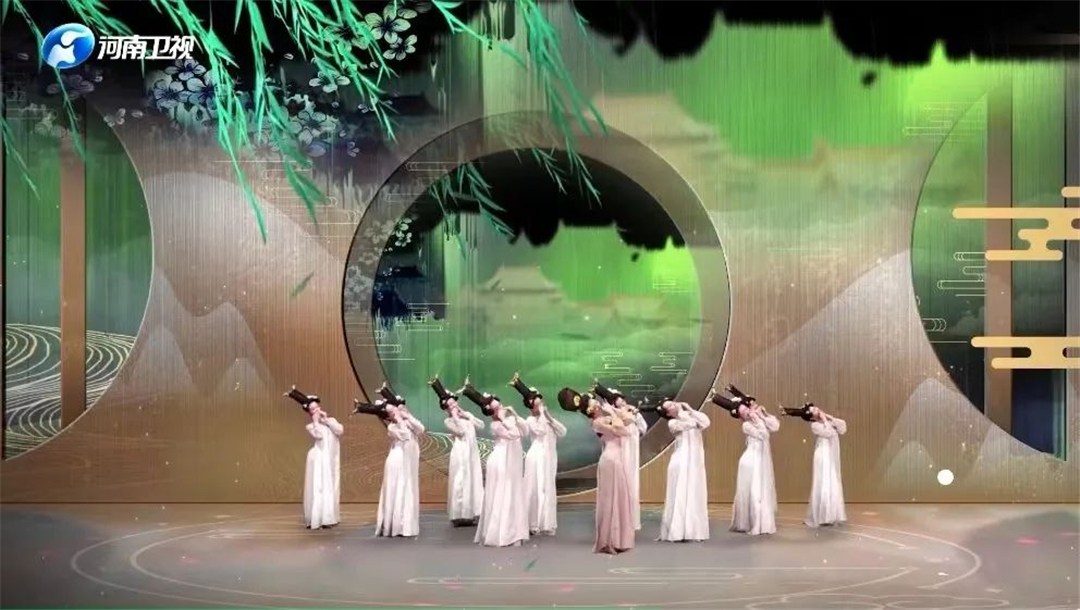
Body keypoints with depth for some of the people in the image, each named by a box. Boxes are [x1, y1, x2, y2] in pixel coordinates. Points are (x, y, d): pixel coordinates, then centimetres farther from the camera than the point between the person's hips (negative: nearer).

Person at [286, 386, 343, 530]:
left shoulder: (330, 421, 13)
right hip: (319, 459, -4)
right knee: (318, 487, -8)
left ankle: (328, 518, 18)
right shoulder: (310, 426, 4)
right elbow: (318, 435, -16)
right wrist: (316, 421, -6)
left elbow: (340, 430, -5)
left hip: (331, 460, 4)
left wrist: (326, 420, -3)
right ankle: (316, 519, -7)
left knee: (331, 488, 8)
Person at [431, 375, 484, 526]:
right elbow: (460, 431, -16)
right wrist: (455, 416, -11)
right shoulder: (448, 421, -1)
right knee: (461, 482, -6)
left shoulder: (467, 415, 16)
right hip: (461, 452, -6)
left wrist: (468, 416, 0)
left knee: (474, 481, 7)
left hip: (473, 451, 6)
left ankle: (470, 514, 15)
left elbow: (481, 425, 4)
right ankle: (460, 515, -1)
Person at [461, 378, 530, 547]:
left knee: (513, 496, 11)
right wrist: (504, 419, -21)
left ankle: (510, 533, 19)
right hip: (502, 462, -8)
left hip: (512, 462, 8)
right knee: (501, 497, -5)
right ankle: (498, 534, 0)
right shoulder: (496, 425, -15)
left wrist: (516, 416, -6)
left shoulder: (509, 417, 7)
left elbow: (525, 431, 2)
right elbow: (514, 434, -26)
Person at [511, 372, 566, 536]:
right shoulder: (530, 420, -4)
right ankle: (532, 524, 0)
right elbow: (540, 430, -22)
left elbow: (563, 432, 5)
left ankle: (546, 524, 15)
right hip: (537, 457, -6)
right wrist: (542, 415, -12)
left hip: (550, 457, 7)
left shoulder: (547, 418, 15)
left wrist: (550, 418, -3)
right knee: (536, 489, -5)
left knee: (548, 490, 9)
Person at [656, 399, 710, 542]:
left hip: (695, 461, 5)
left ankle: (694, 530, 12)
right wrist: (681, 411, -9)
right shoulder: (672, 423, -2)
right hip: (681, 461, -5)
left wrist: (689, 409, 0)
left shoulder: (688, 416, 14)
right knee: (680, 495, -6)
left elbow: (705, 422, -2)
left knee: (695, 495, 6)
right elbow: (690, 424, -19)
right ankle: (676, 531, -4)